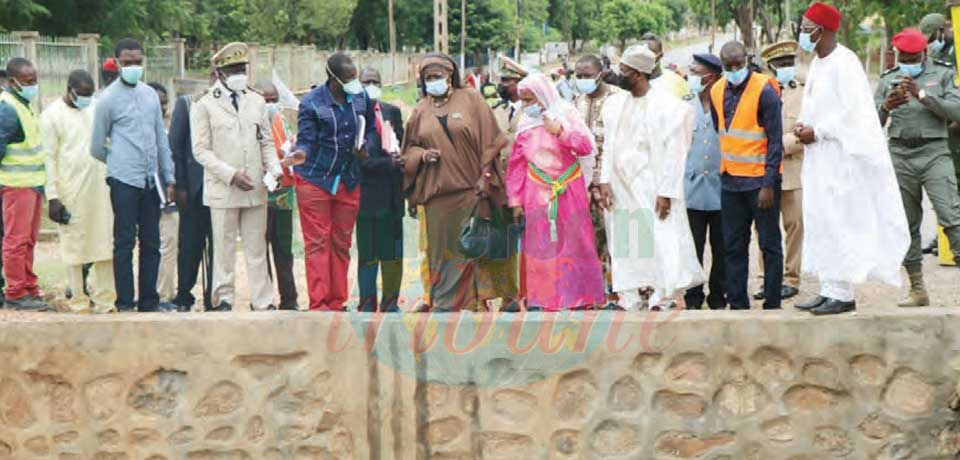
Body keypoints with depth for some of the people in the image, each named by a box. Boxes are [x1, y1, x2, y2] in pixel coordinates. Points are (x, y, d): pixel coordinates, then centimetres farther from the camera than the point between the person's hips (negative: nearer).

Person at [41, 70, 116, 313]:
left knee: (105, 244, 2)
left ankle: (105, 300, 6)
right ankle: (79, 301, 7)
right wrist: (52, 197, -10)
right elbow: (49, 158, -5)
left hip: (100, 187, 4)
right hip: (71, 191, -4)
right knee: (75, 245, 0)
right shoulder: (52, 115, -3)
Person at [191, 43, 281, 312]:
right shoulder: (205, 106, 0)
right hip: (222, 189, -3)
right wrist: (231, 174, -15)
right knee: (224, 249, 3)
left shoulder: (256, 102, 12)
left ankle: (263, 302, 9)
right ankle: (224, 299, 11)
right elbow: (201, 150, -5)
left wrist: (274, 169, -1)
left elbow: (266, 142, 17)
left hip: (256, 189, 3)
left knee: (257, 248, 6)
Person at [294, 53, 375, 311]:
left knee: (342, 244, 8)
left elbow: (371, 129, 19)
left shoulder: (361, 98, 5)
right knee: (317, 243, -4)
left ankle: (337, 303, 15)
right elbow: (306, 140, -12)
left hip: (348, 182, 5)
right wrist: (300, 154, -34)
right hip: (314, 180, -5)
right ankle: (319, 304, -2)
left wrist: (364, 146, -1)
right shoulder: (312, 103, -10)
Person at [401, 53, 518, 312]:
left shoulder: (470, 100, 4)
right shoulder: (421, 111, 13)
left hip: (471, 187, -2)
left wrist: (485, 176, -7)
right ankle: (444, 302, 3)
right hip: (437, 191, 2)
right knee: (443, 247, 1)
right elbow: (409, 148, 17)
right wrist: (422, 154, -6)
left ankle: (477, 299, 3)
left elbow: (489, 138, 1)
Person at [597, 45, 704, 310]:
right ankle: (633, 300, 10)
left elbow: (674, 151, -9)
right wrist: (605, 180, 1)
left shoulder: (667, 105, -7)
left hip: (652, 188, -6)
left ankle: (662, 297, -7)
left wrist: (666, 193, -14)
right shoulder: (615, 104, 11)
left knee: (659, 244, -10)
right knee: (625, 246, 5)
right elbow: (608, 146, 13)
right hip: (621, 189, 6)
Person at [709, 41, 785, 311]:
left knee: (769, 245, 0)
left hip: (760, 179, -6)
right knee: (733, 246, 9)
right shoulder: (717, 92, 7)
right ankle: (738, 304, 16)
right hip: (730, 180, 6)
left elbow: (775, 141, -12)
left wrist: (768, 184, -17)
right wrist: (724, 168, 15)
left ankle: (772, 305, 5)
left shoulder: (765, 91, -12)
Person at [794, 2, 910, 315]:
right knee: (820, 224, 9)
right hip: (820, 158, 10)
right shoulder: (818, 64, 15)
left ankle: (842, 295, -7)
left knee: (837, 225, -10)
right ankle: (829, 290, 14)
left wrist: (816, 132, -17)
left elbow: (852, 112, -19)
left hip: (842, 157, -10)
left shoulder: (843, 63, -14)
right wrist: (803, 125, 3)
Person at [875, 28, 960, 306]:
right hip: (900, 155, 3)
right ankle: (917, 289, 11)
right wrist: (886, 107, -13)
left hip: (934, 152, -3)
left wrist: (921, 95, -15)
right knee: (906, 225, 4)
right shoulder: (888, 80, 13)